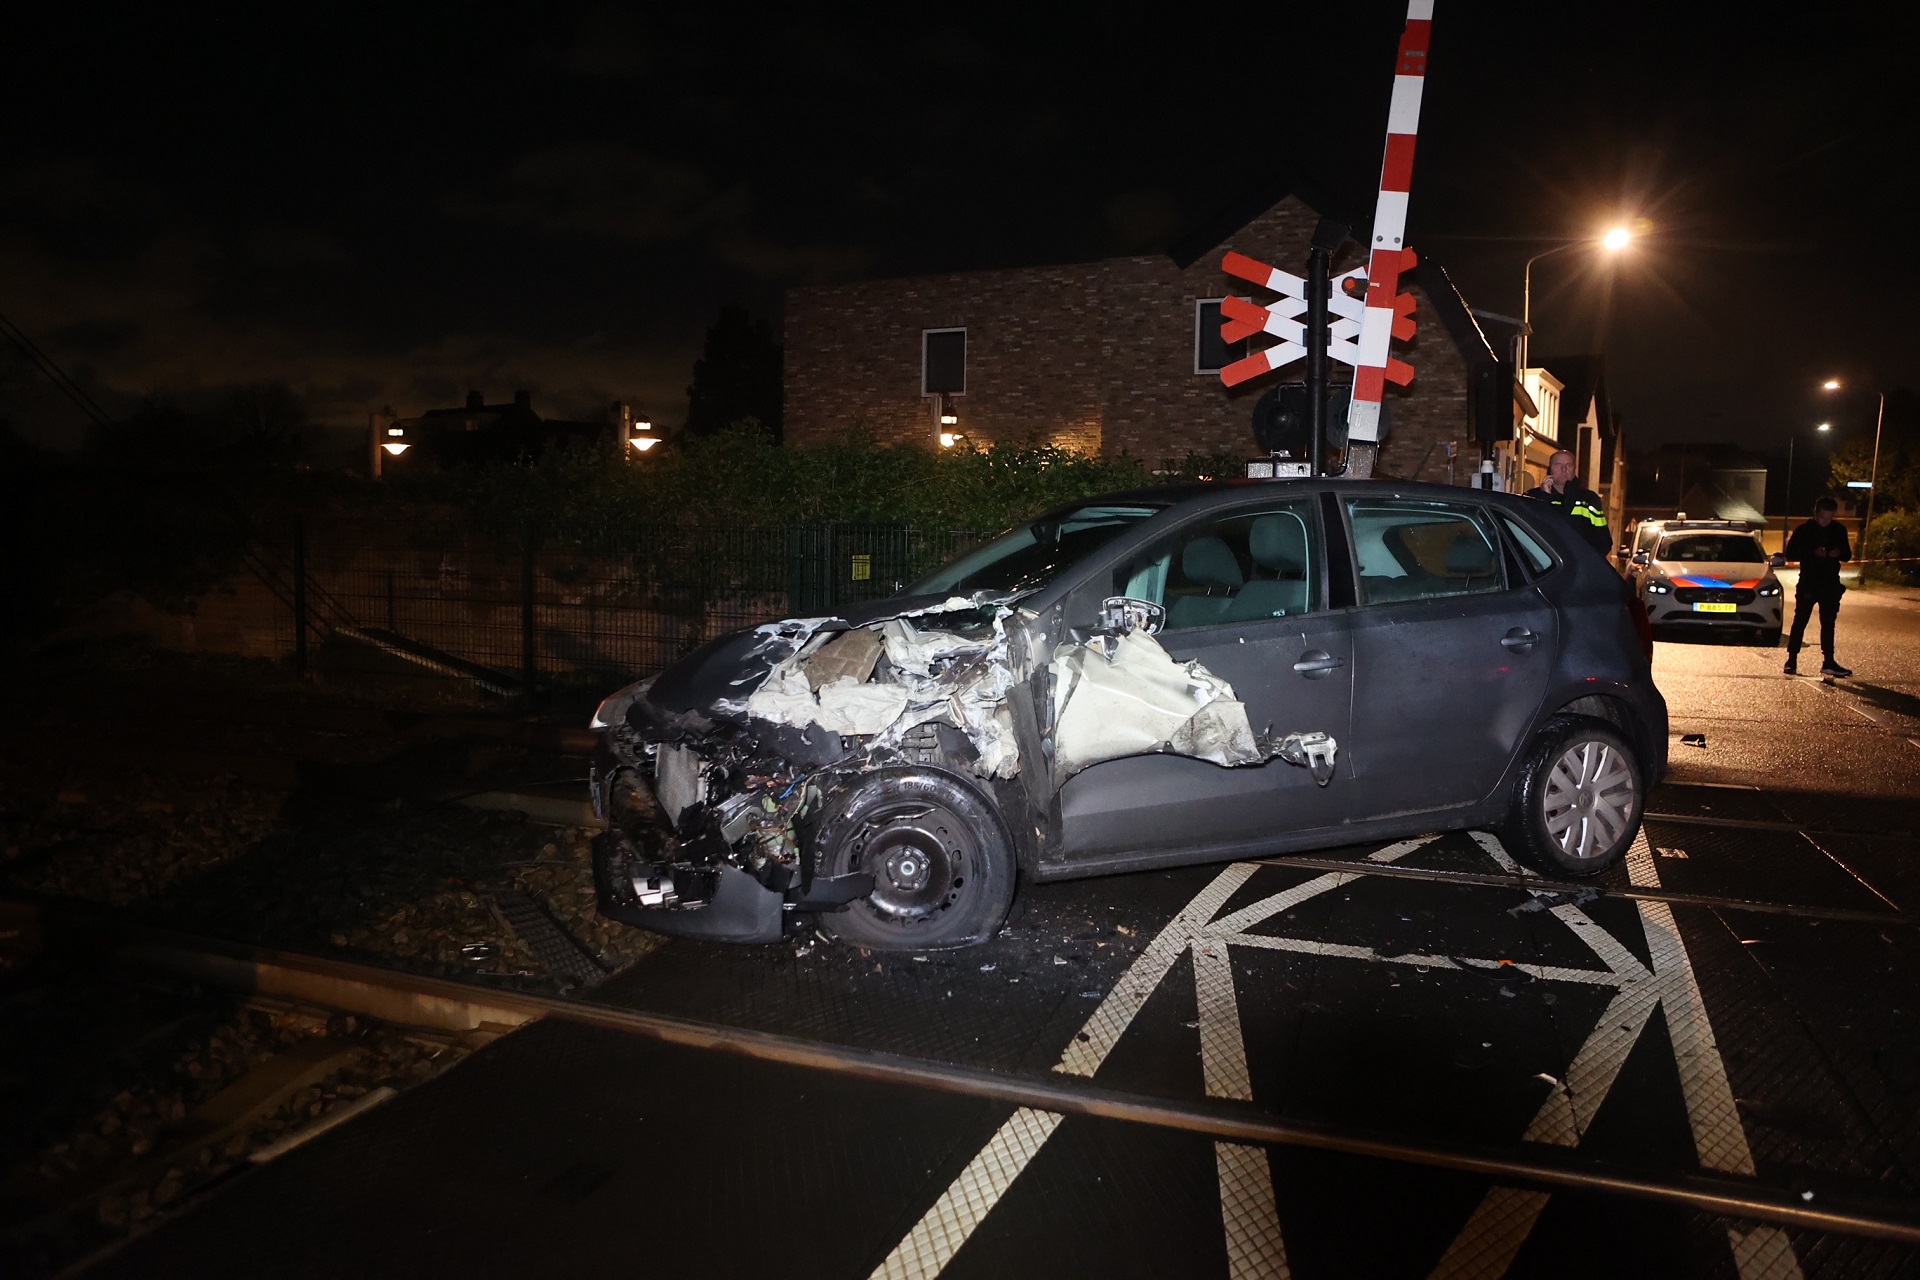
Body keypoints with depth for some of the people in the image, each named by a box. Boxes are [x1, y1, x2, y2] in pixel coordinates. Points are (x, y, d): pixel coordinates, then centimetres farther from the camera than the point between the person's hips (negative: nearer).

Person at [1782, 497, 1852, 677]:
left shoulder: (1839, 531, 7)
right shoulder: (1803, 530, -3)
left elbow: (1847, 555, 13)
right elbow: (1790, 554, -6)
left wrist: (1839, 553, -10)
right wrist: (1813, 553, -20)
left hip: (1830, 585, 4)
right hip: (1808, 584, -3)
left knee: (1828, 624, 7)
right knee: (1800, 622, -4)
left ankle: (1828, 663, 10)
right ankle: (1791, 660, -2)